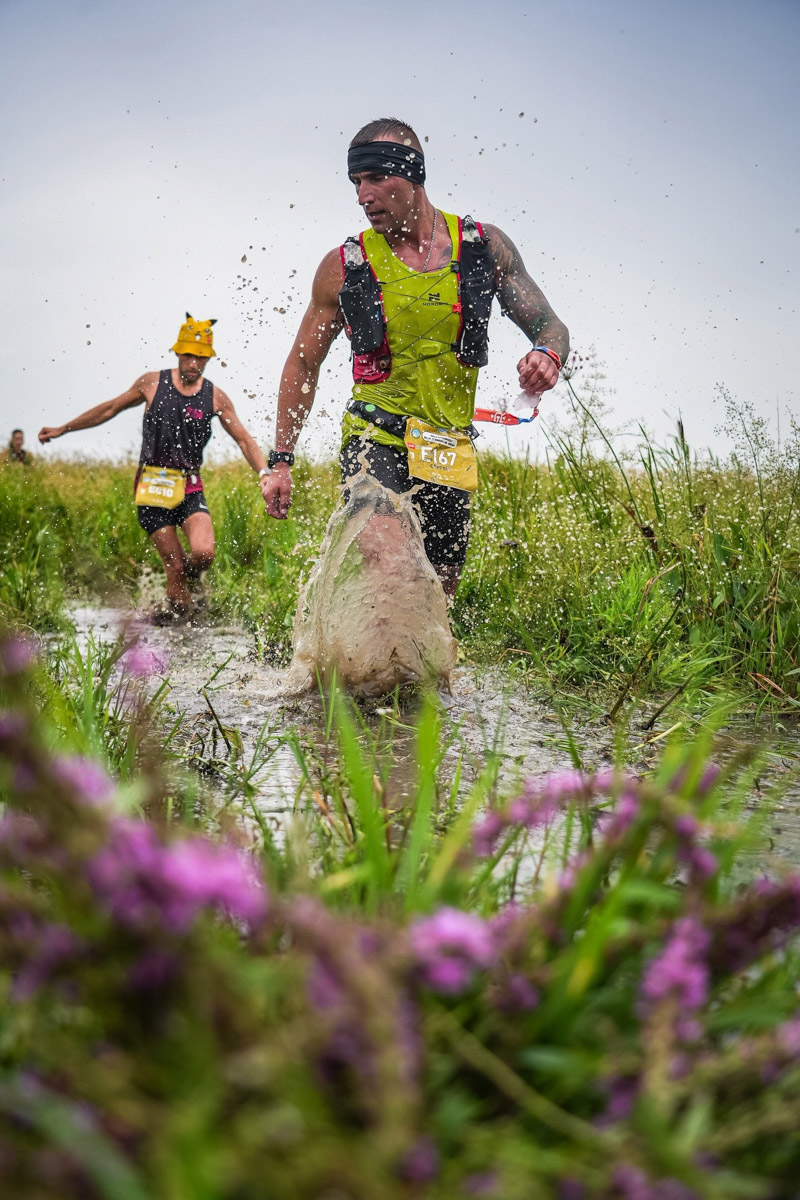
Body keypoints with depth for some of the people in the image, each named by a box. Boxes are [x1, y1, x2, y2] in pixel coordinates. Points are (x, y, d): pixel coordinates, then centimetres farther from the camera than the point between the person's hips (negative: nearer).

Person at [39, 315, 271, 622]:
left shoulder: (215, 397, 4)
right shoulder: (152, 383, 2)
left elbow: (244, 440, 8)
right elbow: (110, 408, 14)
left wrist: (264, 473, -8)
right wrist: (64, 428, 18)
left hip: (190, 487, 1)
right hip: (153, 486, -1)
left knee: (203, 553, -21)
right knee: (174, 565, -6)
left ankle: (184, 578, 13)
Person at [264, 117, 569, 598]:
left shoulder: (484, 246, 1)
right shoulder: (345, 266, -1)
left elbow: (551, 327, 5)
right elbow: (304, 364, 8)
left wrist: (547, 355, -21)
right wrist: (281, 461, 4)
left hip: (450, 454, 3)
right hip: (375, 439, -2)